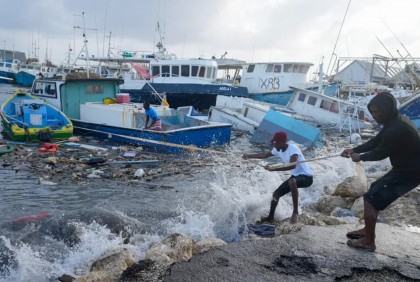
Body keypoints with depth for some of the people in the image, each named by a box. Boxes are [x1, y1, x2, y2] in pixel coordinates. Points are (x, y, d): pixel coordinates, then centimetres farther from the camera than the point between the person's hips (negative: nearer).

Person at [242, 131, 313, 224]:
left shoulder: (293, 148, -26)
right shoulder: (278, 150, -1)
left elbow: (293, 165, -42)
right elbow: (265, 155, 17)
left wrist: (272, 169, -43)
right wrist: (249, 156, 9)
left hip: (306, 177, -9)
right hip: (295, 176, 9)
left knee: (292, 181, -40)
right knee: (276, 193, 8)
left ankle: (295, 211, -28)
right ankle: (270, 217, 30)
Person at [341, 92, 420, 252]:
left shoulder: (397, 129, -28)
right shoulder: (396, 122, 5)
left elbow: (381, 153, -19)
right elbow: (375, 142, 12)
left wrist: (360, 157, -2)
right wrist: (354, 150, 3)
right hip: (405, 168, 10)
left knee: (371, 199, -6)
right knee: (374, 191, 19)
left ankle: (368, 242, 6)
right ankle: (367, 230, 29)